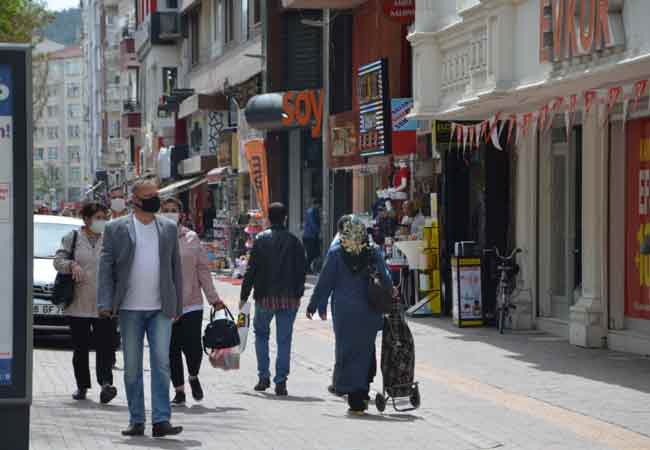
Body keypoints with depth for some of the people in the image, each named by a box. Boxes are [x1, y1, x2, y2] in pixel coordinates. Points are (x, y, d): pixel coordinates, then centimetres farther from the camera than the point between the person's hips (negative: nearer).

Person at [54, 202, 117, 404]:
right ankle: (82, 385, 17)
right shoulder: (73, 238, 7)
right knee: (80, 347, 7)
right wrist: (72, 265, -17)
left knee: (104, 345, -13)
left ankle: (106, 383, -22)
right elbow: (58, 260, 4)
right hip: (78, 302, 1)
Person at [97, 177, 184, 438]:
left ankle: (161, 421, -10)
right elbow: (106, 267, 0)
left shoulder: (169, 229, 10)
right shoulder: (116, 229, 2)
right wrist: (105, 304, -9)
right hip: (130, 309, -1)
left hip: (161, 309, 1)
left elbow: (175, 268, 13)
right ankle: (136, 421, 11)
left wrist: (178, 306, 9)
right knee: (132, 366, 4)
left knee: (161, 363, -8)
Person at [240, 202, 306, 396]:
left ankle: (264, 376, 10)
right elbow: (301, 271, 3)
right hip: (289, 299, 1)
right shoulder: (294, 241, 1)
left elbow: (251, 270, -5)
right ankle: (281, 382, 0)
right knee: (284, 340, 4)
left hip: (265, 297, -1)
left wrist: (244, 295, 1)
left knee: (261, 334, 18)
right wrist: (298, 294, 14)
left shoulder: (260, 239, -4)